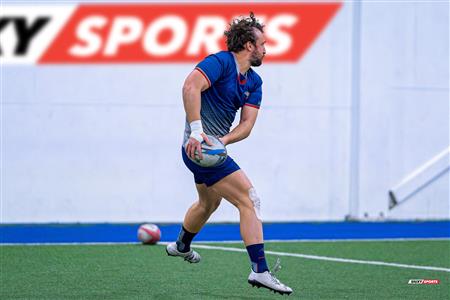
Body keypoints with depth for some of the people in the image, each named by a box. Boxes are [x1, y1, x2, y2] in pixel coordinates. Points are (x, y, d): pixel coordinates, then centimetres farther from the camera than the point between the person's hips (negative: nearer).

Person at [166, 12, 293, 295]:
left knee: (209, 203, 33)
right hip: (201, 146, -10)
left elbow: (247, 123, 0)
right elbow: (191, 86, -32)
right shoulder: (220, 62, -16)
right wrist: (197, 131, -38)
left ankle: (181, 246, 58)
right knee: (250, 200, -15)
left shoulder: (254, 81, 9)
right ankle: (260, 270, -20)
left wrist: (222, 140, -19)